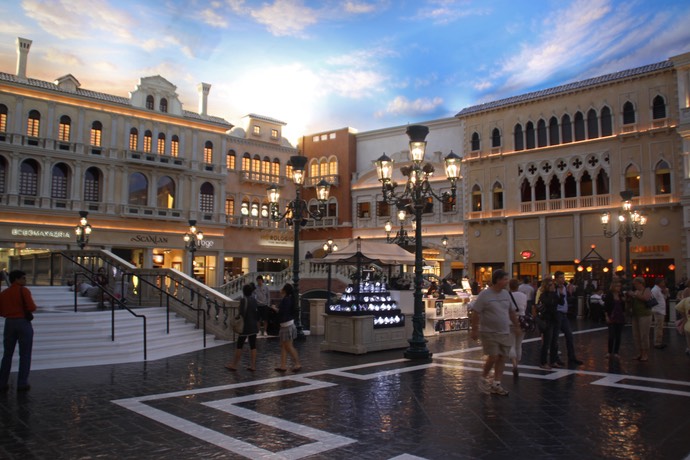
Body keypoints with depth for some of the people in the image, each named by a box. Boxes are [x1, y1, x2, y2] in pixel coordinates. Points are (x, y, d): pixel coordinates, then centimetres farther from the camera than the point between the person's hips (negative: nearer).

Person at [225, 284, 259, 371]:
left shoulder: (243, 300, -14)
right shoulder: (254, 300, 7)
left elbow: (241, 314, -18)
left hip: (245, 327, -6)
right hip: (254, 327, 7)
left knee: (239, 345, 3)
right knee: (253, 346, 7)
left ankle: (234, 365, 9)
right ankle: (253, 365, 8)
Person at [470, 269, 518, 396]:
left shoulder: (506, 294, 7)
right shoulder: (484, 295, -12)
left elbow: (511, 311, 18)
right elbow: (475, 313, -12)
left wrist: (517, 326, 16)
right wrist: (474, 330, -14)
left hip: (504, 332, 6)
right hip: (489, 332, -6)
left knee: (502, 357, 5)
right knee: (493, 357, -9)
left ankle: (496, 384, 15)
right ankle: (483, 378, 15)